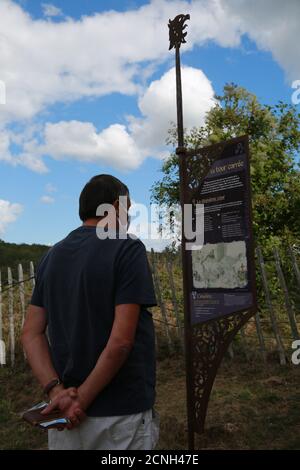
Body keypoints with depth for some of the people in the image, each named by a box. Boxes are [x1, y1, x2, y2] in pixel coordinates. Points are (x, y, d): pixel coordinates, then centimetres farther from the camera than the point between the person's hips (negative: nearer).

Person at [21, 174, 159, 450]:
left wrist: (56, 391, -8)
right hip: (121, 414, -5)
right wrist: (82, 400, -13)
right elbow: (121, 340, -21)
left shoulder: (52, 256, 5)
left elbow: (32, 334, 1)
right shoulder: (128, 248, -14)